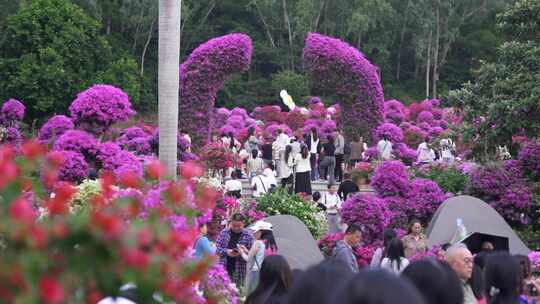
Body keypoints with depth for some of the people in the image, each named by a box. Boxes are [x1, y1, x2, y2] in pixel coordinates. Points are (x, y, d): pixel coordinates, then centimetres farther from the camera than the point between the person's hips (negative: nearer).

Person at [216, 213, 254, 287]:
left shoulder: (248, 235, 0)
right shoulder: (224, 232, 6)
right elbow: (217, 247, 5)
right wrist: (226, 252, -12)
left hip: (239, 270, -2)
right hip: (224, 268, 2)